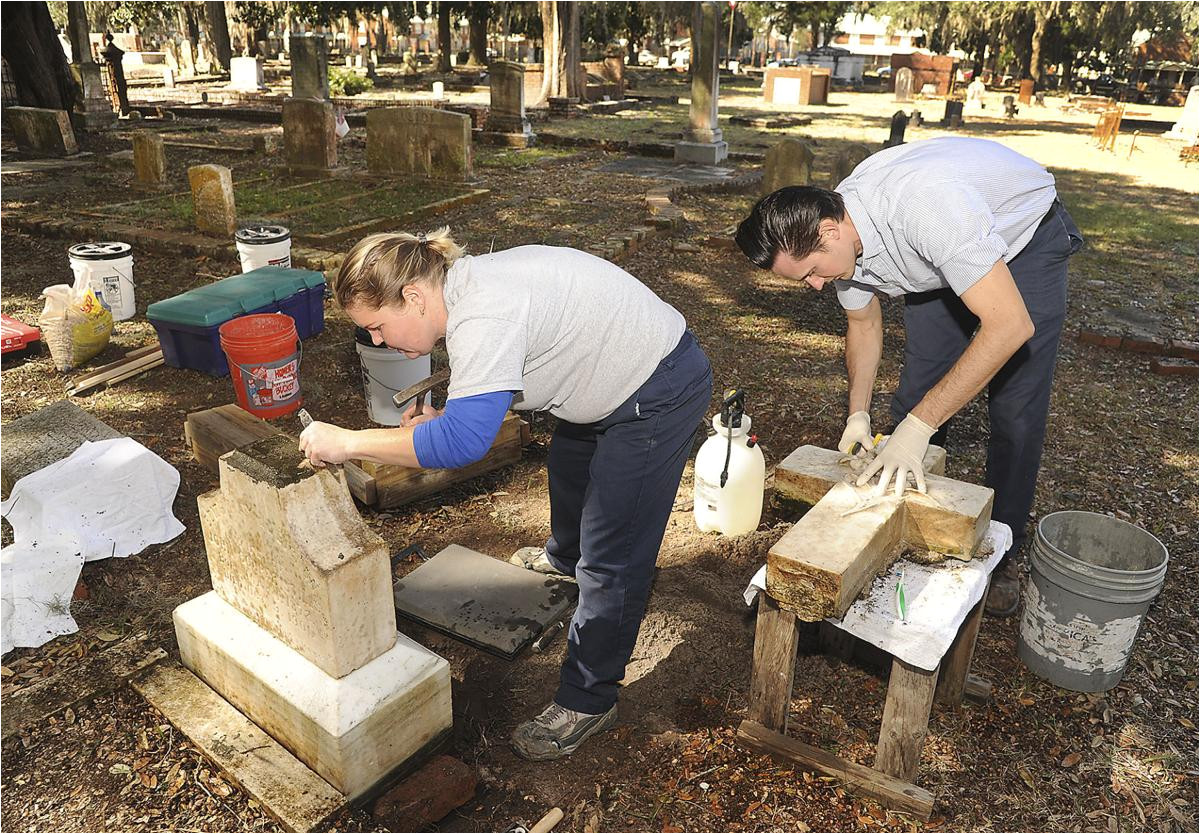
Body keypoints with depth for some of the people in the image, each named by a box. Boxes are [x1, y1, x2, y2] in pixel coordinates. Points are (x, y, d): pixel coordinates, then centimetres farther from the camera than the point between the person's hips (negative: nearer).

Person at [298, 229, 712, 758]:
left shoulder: (483, 316, -32)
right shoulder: (468, 287, -1)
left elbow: (464, 440, -41)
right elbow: (486, 398, 14)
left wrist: (347, 443, -32)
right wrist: (440, 419, -4)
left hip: (659, 395, -10)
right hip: (616, 374, 11)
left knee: (609, 557, -4)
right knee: (568, 471, 33)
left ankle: (587, 701, 12)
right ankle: (565, 556, 64)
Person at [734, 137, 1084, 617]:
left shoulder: (921, 205, -44)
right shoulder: (836, 236, -20)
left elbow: (1010, 325, -45)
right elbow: (863, 323, -1)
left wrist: (919, 425, -44)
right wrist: (858, 416, -11)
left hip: (1027, 237, -5)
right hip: (944, 264, 6)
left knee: (1015, 411, -7)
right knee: (915, 393, 2)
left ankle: (1002, 553, 11)